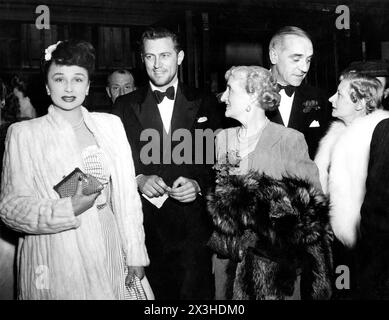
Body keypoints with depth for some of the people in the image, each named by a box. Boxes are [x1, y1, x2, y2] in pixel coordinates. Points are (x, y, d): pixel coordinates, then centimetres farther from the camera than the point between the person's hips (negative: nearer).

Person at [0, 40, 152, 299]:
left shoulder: (111, 124, 5)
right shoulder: (23, 133, -3)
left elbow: (127, 194, 4)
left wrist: (135, 255, 1)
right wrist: (69, 209, -21)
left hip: (109, 254, 3)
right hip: (53, 264, -2)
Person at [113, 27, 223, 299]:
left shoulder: (205, 104, 6)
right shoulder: (125, 105, 7)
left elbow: (220, 161, 5)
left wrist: (199, 184, -12)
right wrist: (138, 180, -12)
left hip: (192, 228, 0)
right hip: (144, 226, 0)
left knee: (195, 291, 3)